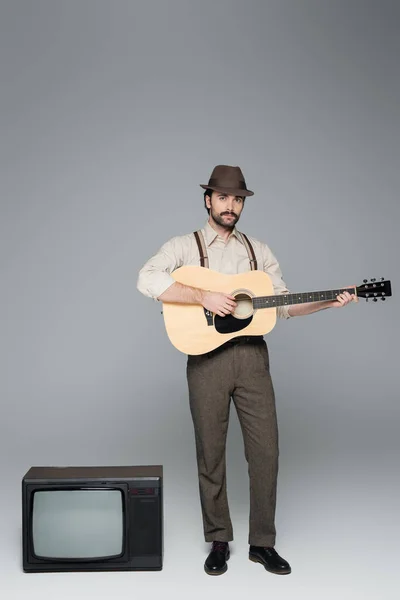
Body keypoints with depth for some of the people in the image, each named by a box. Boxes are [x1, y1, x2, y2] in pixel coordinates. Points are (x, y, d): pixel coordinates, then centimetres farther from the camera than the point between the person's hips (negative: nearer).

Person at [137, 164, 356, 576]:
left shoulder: (258, 250, 16)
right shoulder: (184, 245, 3)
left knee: (265, 450, 3)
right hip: (207, 357, -3)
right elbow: (147, 280, -15)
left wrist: (328, 302, 0)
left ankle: (263, 542, 20)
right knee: (210, 452, 6)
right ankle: (219, 542, 24)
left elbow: (283, 303, 15)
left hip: (252, 356, 3)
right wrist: (204, 297, -21)